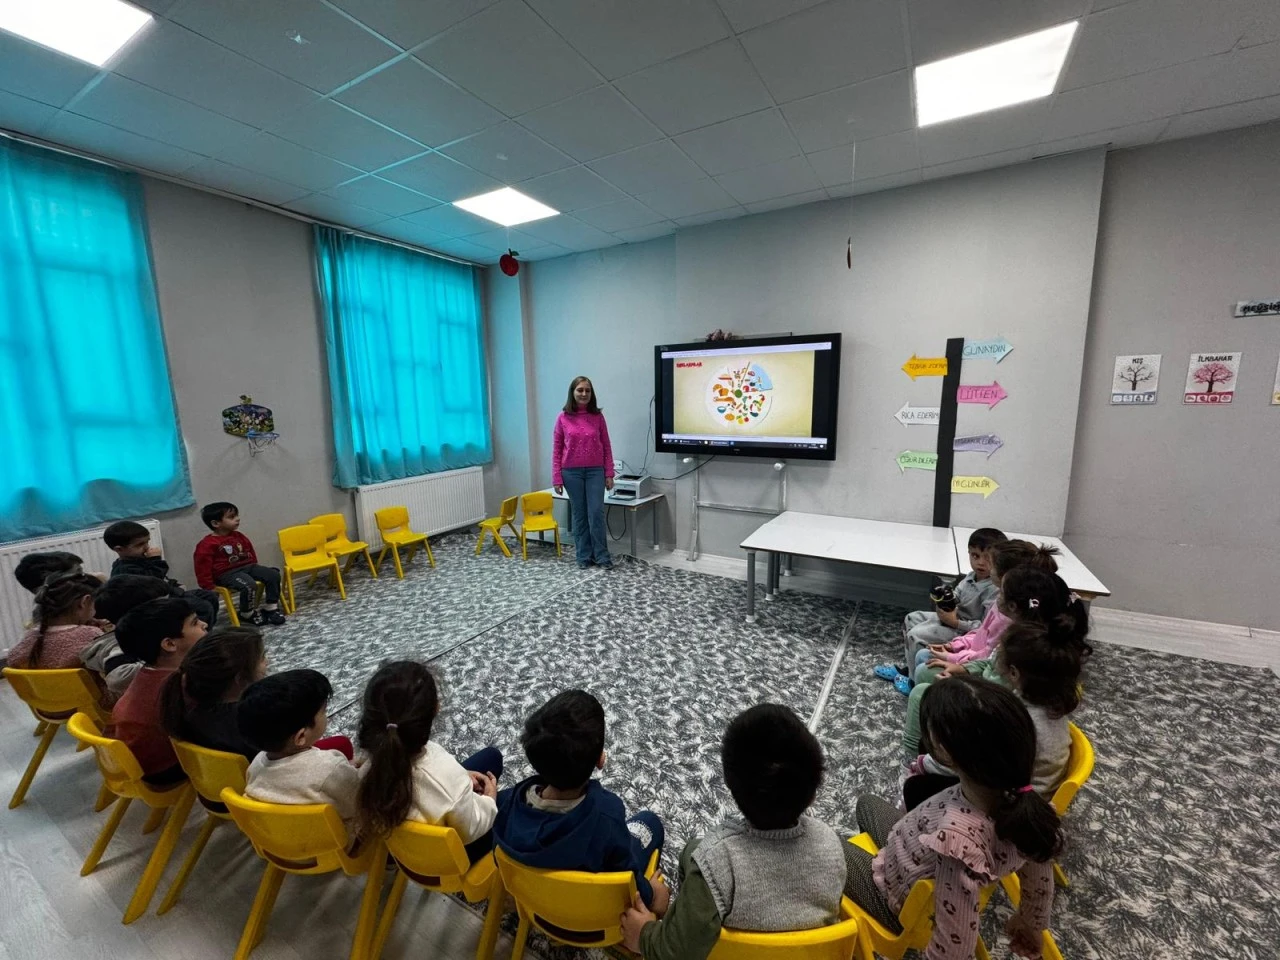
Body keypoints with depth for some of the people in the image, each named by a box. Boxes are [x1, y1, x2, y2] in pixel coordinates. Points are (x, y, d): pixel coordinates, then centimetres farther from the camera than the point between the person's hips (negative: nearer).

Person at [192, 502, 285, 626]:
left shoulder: (239, 536, 12)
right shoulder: (207, 545, -9)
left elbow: (250, 553, 25)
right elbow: (203, 569, -8)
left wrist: (255, 570, 21)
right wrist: (210, 589, -9)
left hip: (247, 566, 7)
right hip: (227, 573, -7)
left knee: (273, 574, -14)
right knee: (249, 585, -33)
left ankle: (270, 607, -5)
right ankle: (247, 613, -7)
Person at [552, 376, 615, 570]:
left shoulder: (598, 417, 2)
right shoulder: (563, 418, -1)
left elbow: (606, 446, 4)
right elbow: (556, 449, 1)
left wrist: (609, 473, 0)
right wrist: (557, 478, -3)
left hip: (595, 471, 0)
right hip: (572, 472, 0)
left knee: (596, 513, -2)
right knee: (579, 514, 7)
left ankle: (602, 555, 10)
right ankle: (584, 556, 18)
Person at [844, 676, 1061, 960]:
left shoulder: (957, 839, -46)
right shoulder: (1020, 800, -25)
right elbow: (1039, 878, -5)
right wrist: (1029, 924, 17)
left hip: (897, 902, -6)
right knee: (867, 803, 27)